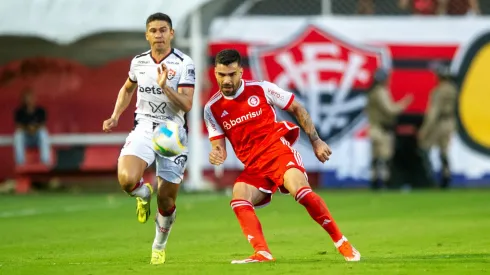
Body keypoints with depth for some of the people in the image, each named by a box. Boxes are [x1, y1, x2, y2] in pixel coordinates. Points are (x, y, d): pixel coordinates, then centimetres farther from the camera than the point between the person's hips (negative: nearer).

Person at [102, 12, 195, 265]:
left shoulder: (184, 64, -9)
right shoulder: (138, 62, 4)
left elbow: (186, 104, -17)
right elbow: (127, 89, 25)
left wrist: (165, 87, -30)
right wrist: (115, 117, 15)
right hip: (144, 128, 2)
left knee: (166, 199, 3)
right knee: (127, 179, -25)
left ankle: (159, 246, 29)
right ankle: (144, 194, 12)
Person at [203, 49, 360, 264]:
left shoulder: (261, 89, -4)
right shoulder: (212, 108, 3)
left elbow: (297, 108, 7)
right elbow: (219, 146, 7)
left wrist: (316, 141, 6)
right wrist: (217, 155, -19)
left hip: (278, 150, -3)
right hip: (253, 166, 3)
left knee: (300, 190, -28)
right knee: (239, 201, -25)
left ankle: (341, 242, -17)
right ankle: (262, 253, -30)